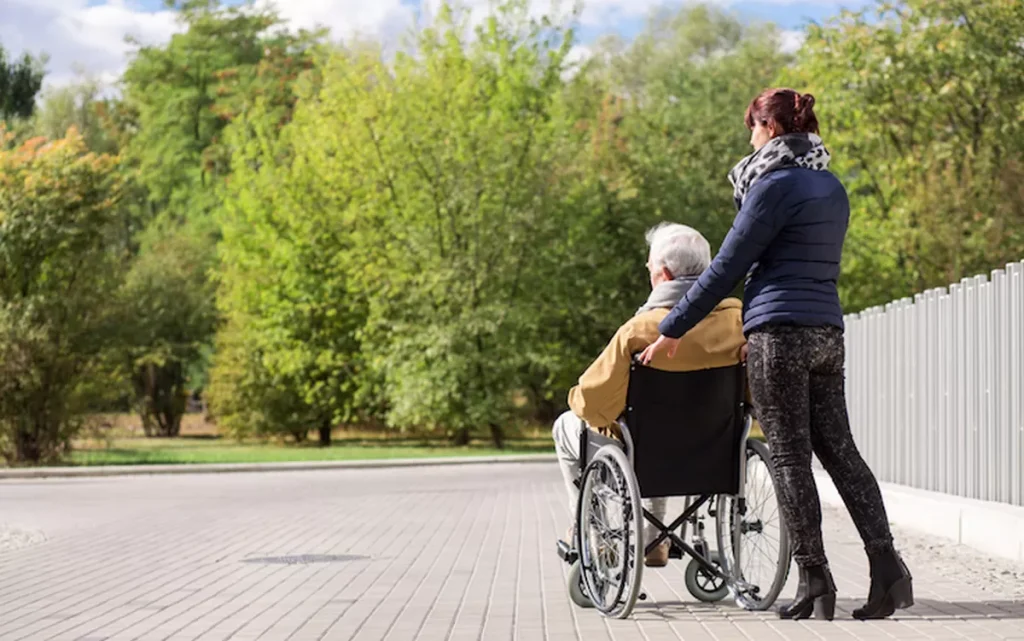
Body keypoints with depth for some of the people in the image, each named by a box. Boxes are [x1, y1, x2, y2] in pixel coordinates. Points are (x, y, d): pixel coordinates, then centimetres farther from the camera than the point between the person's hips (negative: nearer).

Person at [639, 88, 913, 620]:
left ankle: (814, 580, -1)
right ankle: (885, 562, -2)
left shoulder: (775, 184, -9)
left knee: (790, 457, -3)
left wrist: (673, 329, -5)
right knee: (838, 448, 7)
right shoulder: (832, 188, 16)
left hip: (779, 333, -8)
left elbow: (728, 266, -10)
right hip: (827, 331, 8)